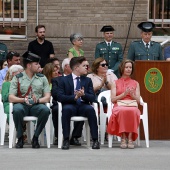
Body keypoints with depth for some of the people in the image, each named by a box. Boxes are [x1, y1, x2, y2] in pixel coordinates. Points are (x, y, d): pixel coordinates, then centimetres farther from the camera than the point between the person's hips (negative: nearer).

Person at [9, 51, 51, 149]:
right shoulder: (17, 78, 8)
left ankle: (35, 138, -17)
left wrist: (38, 100, -14)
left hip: (37, 106, 1)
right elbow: (11, 98, 0)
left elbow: (47, 97, 7)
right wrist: (23, 100, -19)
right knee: (17, 109, -37)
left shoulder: (42, 78, 15)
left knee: (46, 110, -33)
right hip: (22, 105, -1)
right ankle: (20, 138, -17)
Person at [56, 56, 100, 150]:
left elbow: (92, 98, 4)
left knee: (90, 109, -31)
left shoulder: (87, 80, 14)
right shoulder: (63, 80, 5)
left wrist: (84, 95, -19)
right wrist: (74, 97, -21)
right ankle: (66, 140, -29)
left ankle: (95, 140, -29)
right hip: (70, 105, -2)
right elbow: (59, 97, -7)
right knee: (66, 109, -36)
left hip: (83, 105, 2)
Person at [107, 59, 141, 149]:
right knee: (123, 111, -40)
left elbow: (138, 100, 13)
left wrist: (132, 94, -7)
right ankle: (123, 138, -36)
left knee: (133, 111, -39)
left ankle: (130, 138, -39)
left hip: (132, 107, 1)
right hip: (119, 107, -1)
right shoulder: (115, 83, 17)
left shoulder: (135, 83, 22)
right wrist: (124, 94, -7)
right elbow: (113, 99, 6)